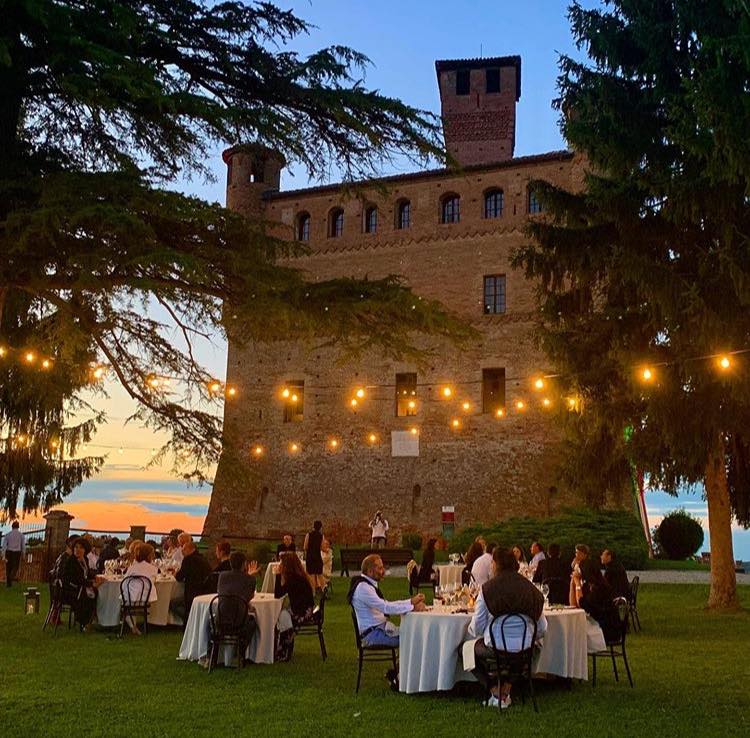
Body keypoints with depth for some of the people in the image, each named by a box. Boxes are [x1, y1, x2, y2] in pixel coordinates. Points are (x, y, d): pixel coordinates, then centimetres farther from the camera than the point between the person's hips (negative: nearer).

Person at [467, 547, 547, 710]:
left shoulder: (487, 589, -9)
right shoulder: (530, 588, 1)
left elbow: (476, 629, -5)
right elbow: (541, 629, 7)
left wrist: (472, 631, 19)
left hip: (495, 648, -4)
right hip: (524, 649, 4)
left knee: (468, 648, 25)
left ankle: (495, 692, 16)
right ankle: (506, 689, 29)